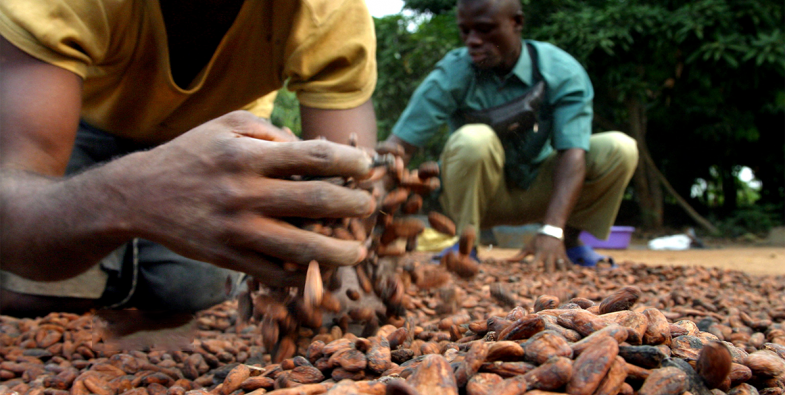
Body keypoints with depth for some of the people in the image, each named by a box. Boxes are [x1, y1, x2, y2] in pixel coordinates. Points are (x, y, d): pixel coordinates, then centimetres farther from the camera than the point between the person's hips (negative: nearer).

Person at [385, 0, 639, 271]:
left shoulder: (563, 73, -17)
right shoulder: (452, 75, -19)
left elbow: (573, 155, -28)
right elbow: (398, 145, -26)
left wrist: (551, 231, -42)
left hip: (536, 191, 2)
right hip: (476, 195, -2)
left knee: (620, 149, -20)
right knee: (474, 139, -35)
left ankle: (570, 243, 0)